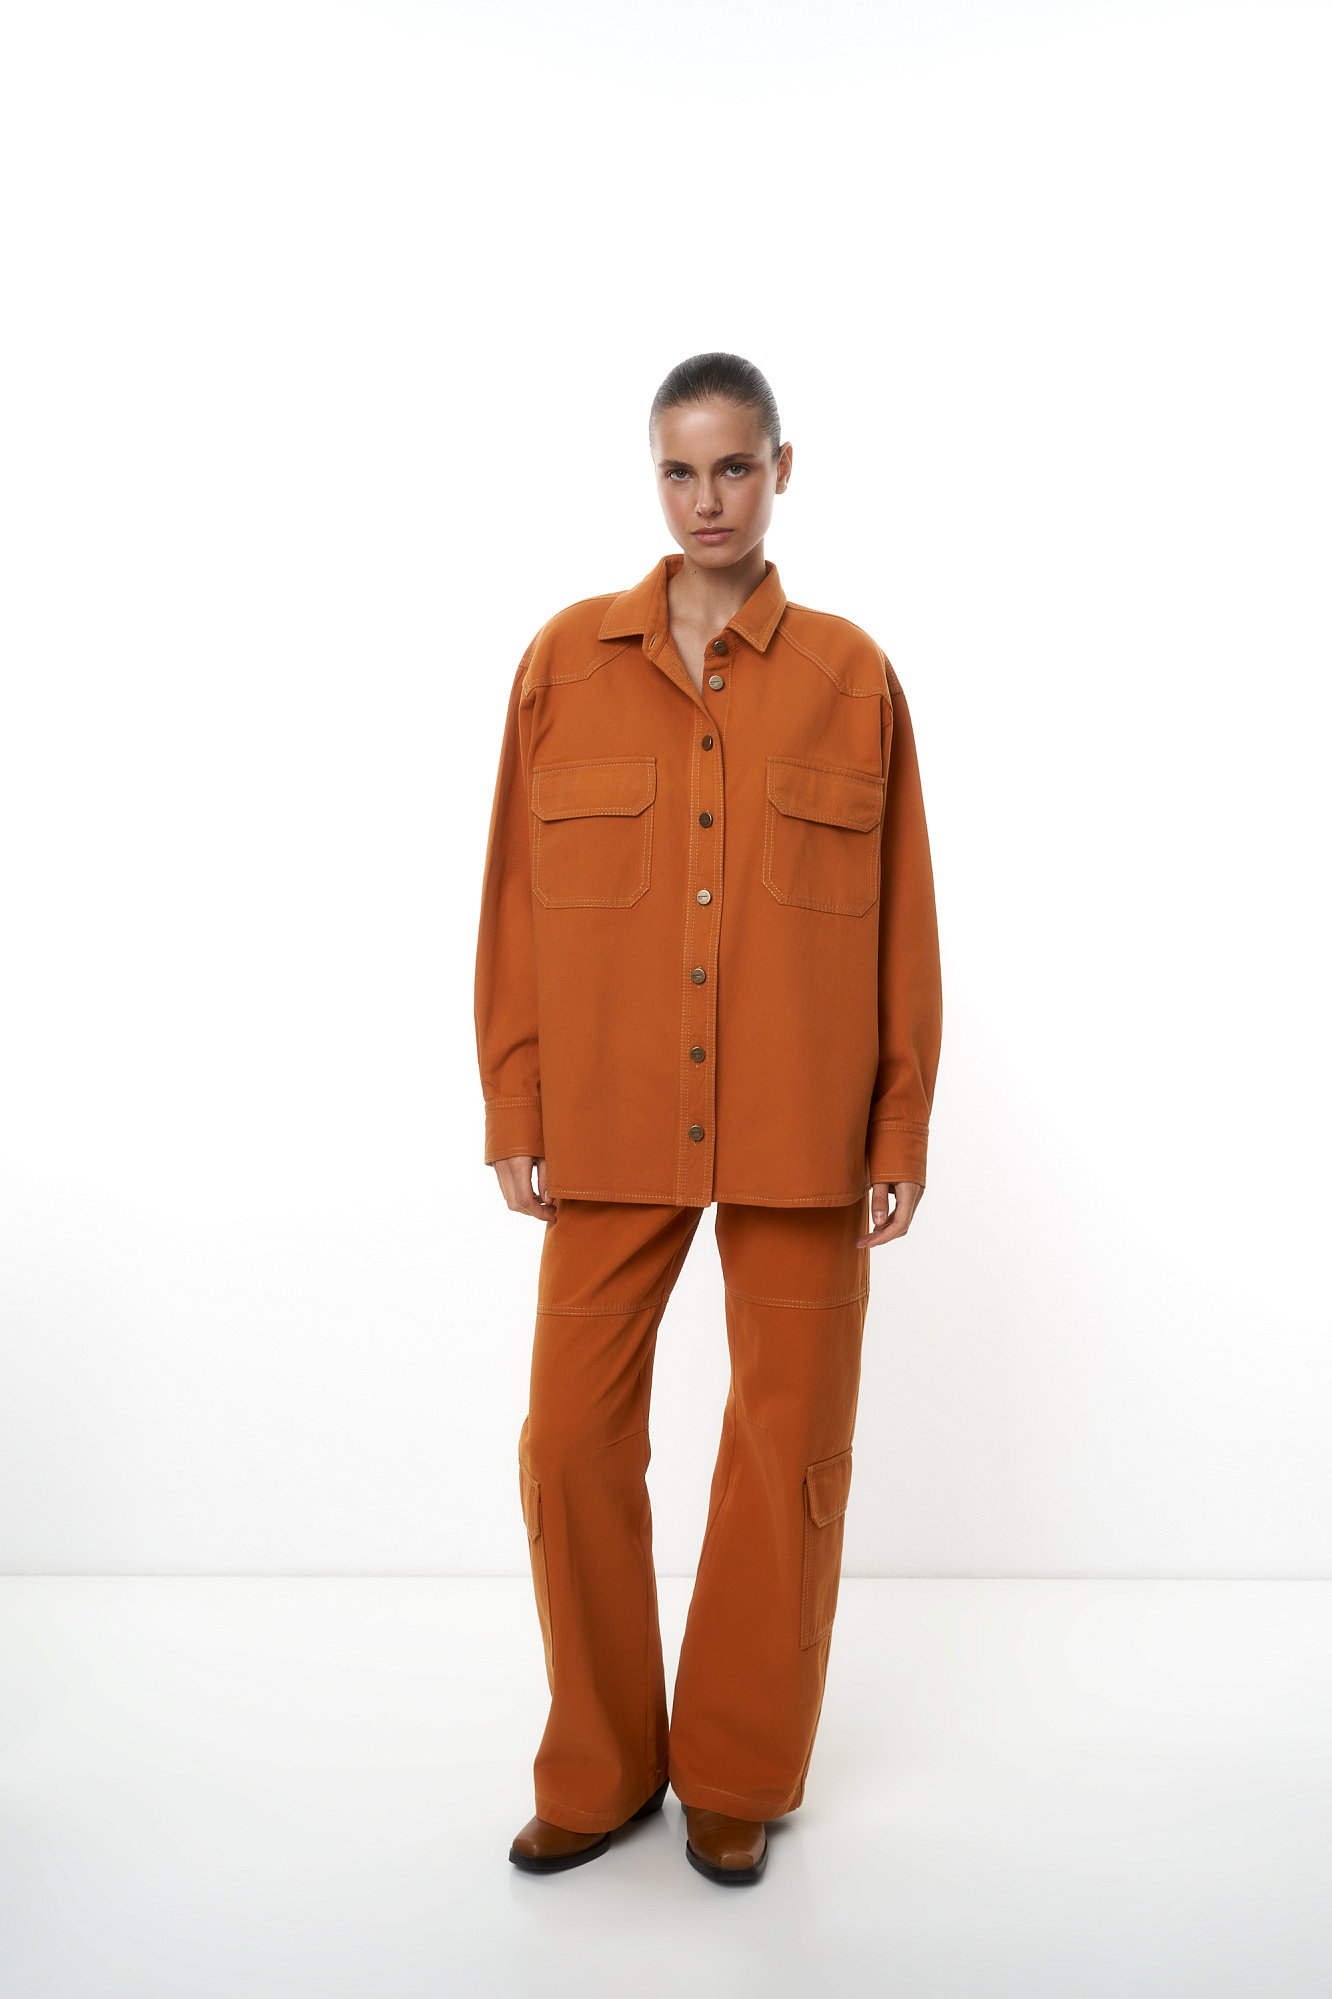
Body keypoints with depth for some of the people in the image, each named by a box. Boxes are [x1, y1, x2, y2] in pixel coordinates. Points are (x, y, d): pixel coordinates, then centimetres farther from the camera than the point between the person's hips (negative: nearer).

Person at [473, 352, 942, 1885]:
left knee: (792, 1444, 7)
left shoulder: (851, 674, 3)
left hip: (799, 1129, 0)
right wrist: (514, 1108, 1)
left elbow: (901, 914, 3)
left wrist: (902, 1127, 0)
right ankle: (598, 1770, 27)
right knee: (573, 1439, 4)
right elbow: (513, 896, 5)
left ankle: (736, 1775, 29)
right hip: (610, 1121, 1)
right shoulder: (566, 658, 4)